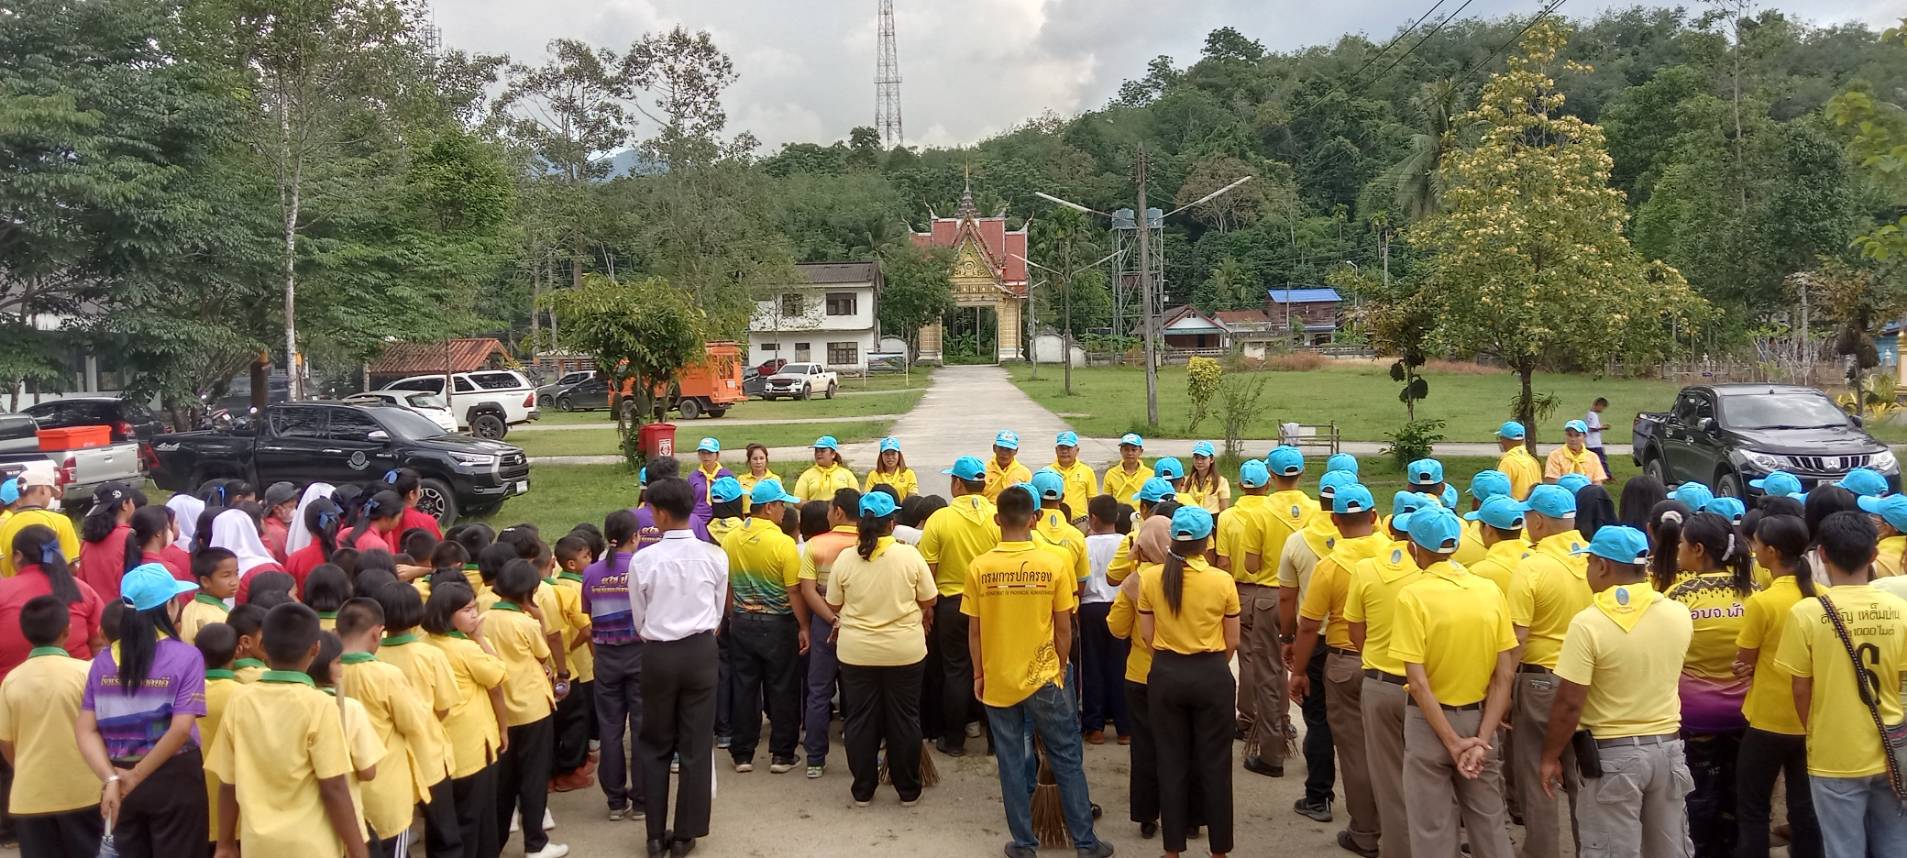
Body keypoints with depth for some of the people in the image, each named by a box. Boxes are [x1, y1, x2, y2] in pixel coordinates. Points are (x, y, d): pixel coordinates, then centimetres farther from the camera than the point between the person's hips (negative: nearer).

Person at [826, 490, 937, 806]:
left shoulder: (845, 558, -7)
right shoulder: (910, 556, -11)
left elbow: (834, 606, 4)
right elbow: (927, 603, -2)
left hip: (856, 651, 1)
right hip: (904, 650, -1)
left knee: (860, 719, 12)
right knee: (904, 719, 10)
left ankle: (863, 789, 20)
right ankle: (907, 789, 19)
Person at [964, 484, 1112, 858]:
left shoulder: (979, 567, -8)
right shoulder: (1055, 563, -10)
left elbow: (974, 631, -2)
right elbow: (1063, 628, -4)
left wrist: (978, 674, 11)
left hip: (998, 682, 1)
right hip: (1043, 678, -1)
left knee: (1011, 763, 10)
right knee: (1067, 760, 11)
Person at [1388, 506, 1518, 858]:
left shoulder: (1412, 595, -16)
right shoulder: (1490, 591, -3)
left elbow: (1418, 682, -19)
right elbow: (1504, 677, -5)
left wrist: (1453, 742, -15)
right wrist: (1482, 738, -8)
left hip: (1430, 720, -4)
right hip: (1480, 717, 4)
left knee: (1432, 828, 9)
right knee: (1490, 822, 18)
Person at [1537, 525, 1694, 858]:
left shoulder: (1588, 623, -19)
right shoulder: (1679, 615, -4)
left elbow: (1569, 703, -17)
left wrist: (1550, 756, -3)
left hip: (1613, 754, -5)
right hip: (1667, 747, 5)